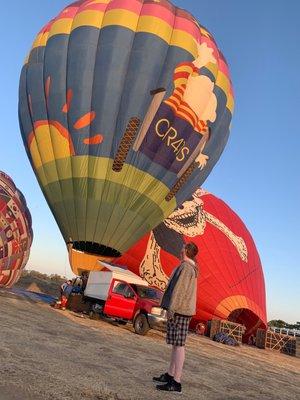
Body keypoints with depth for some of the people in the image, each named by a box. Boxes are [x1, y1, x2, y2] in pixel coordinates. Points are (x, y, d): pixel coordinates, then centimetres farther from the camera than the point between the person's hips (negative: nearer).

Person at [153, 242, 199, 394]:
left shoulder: (185, 266, -14)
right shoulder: (192, 268, 16)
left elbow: (179, 289, -20)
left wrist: (172, 308, -19)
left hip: (179, 309, -10)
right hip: (183, 310, 10)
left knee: (178, 344, -7)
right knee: (175, 344, 15)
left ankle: (176, 382, -2)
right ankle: (170, 375, 25)